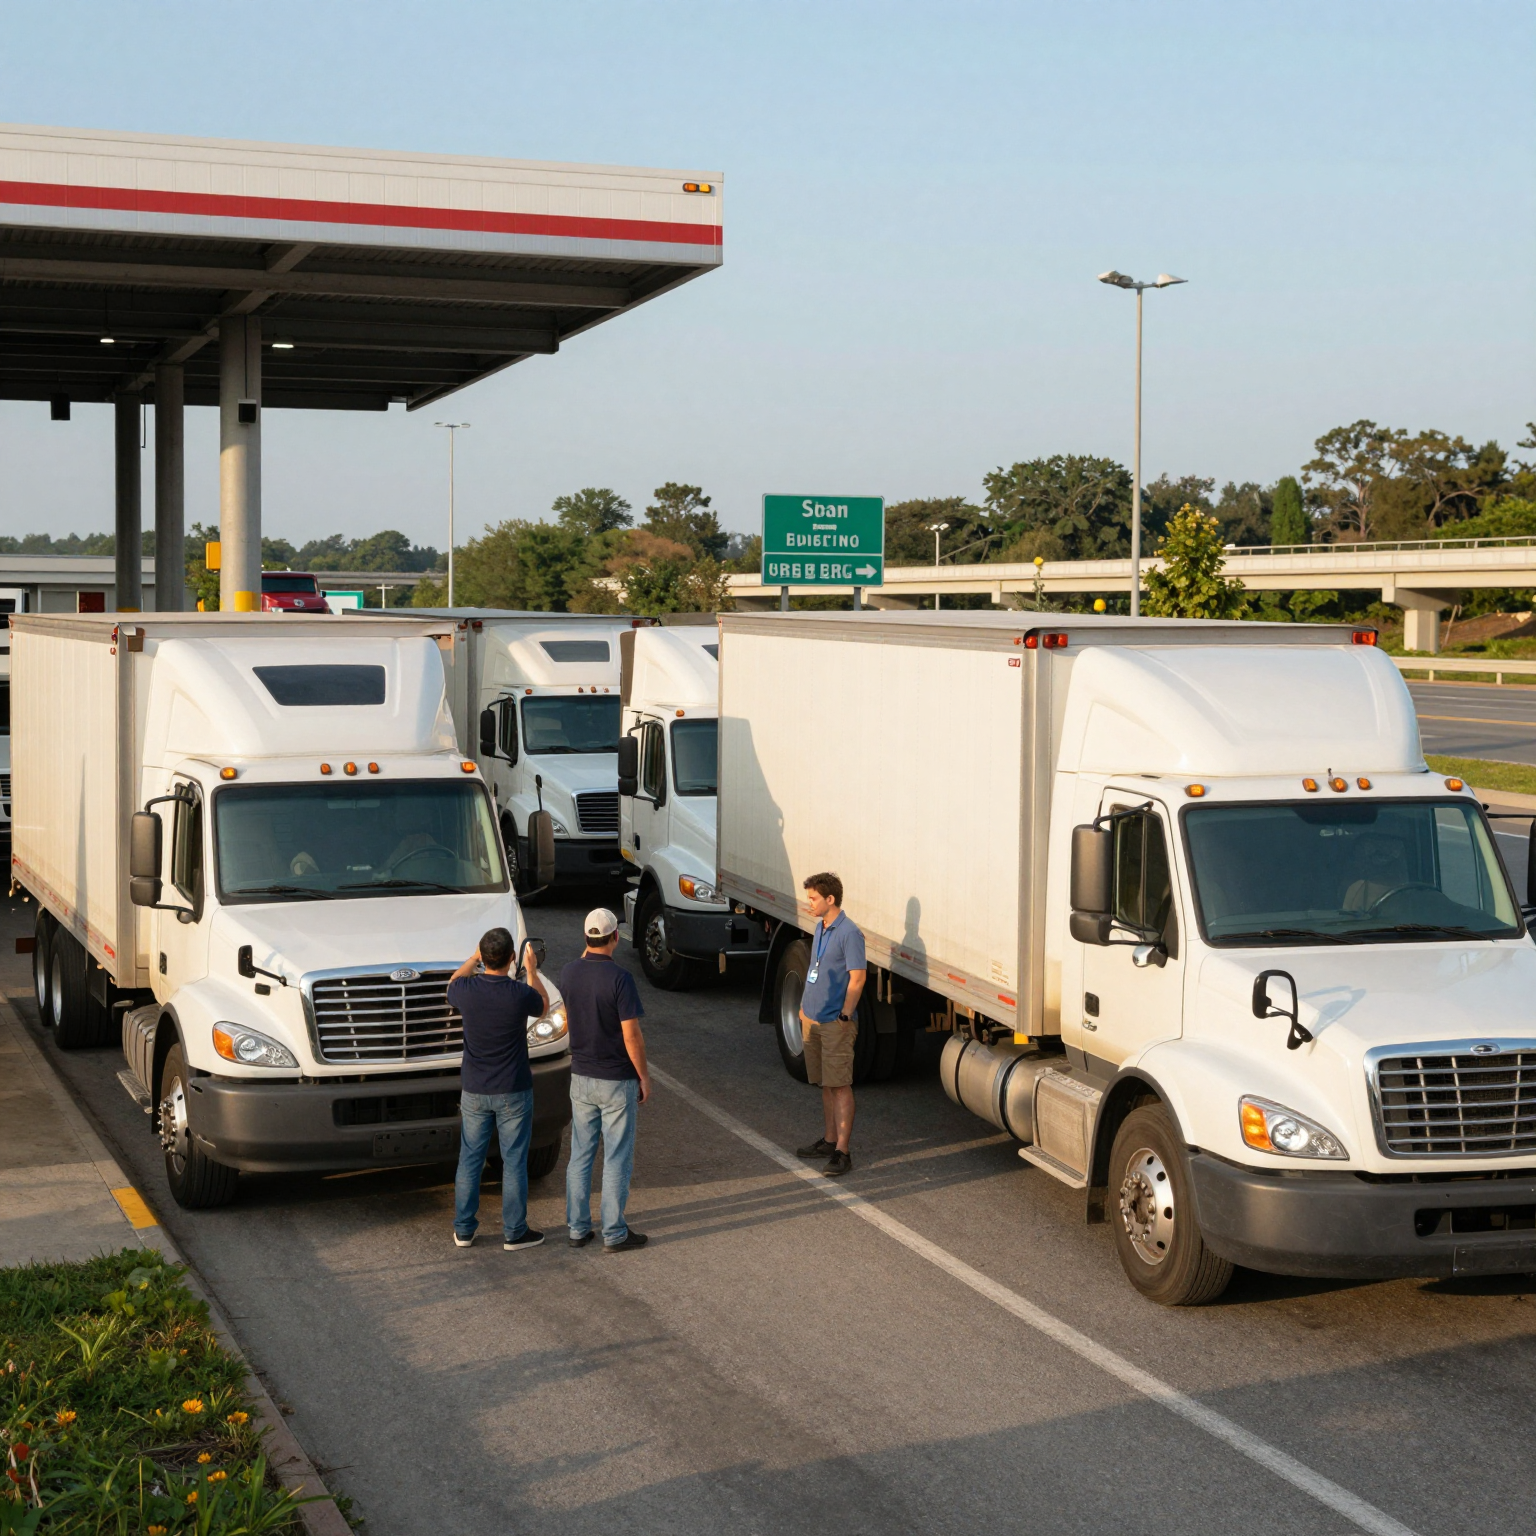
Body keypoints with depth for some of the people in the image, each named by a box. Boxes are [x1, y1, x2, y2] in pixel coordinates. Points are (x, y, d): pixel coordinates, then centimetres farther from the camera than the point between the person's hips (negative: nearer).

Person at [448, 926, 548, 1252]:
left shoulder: (466, 990, -12)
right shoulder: (520, 994, -19)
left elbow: (452, 984, 15)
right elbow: (543, 1005, 6)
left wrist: (475, 958, 22)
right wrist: (531, 970, 16)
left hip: (473, 1091, 3)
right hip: (513, 1091, -3)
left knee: (470, 1160, 13)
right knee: (514, 1162, 7)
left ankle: (463, 1229, 21)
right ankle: (514, 1233, 14)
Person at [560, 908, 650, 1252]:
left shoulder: (569, 974, -2)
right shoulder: (619, 978, -20)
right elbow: (631, 1035, -19)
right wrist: (643, 1076, -5)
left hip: (581, 1077, 6)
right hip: (617, 1081, -5)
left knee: (580, 1155, 14)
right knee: (617, 1160, 4)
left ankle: (578, 1228, 20)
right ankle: (614, 1234, 9)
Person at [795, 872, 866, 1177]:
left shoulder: (849, 933, -16)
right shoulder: (820, 928, 11)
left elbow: (857, 978, -18)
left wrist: (845, 1016, -18)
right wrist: (805, 1006, 18)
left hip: (835, 1023, -9)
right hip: (813, 1019, 9)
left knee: (840, 1086, -6)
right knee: (826, 1084, 17)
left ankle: (842, 1152, -6)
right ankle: (829, 1140, 27)